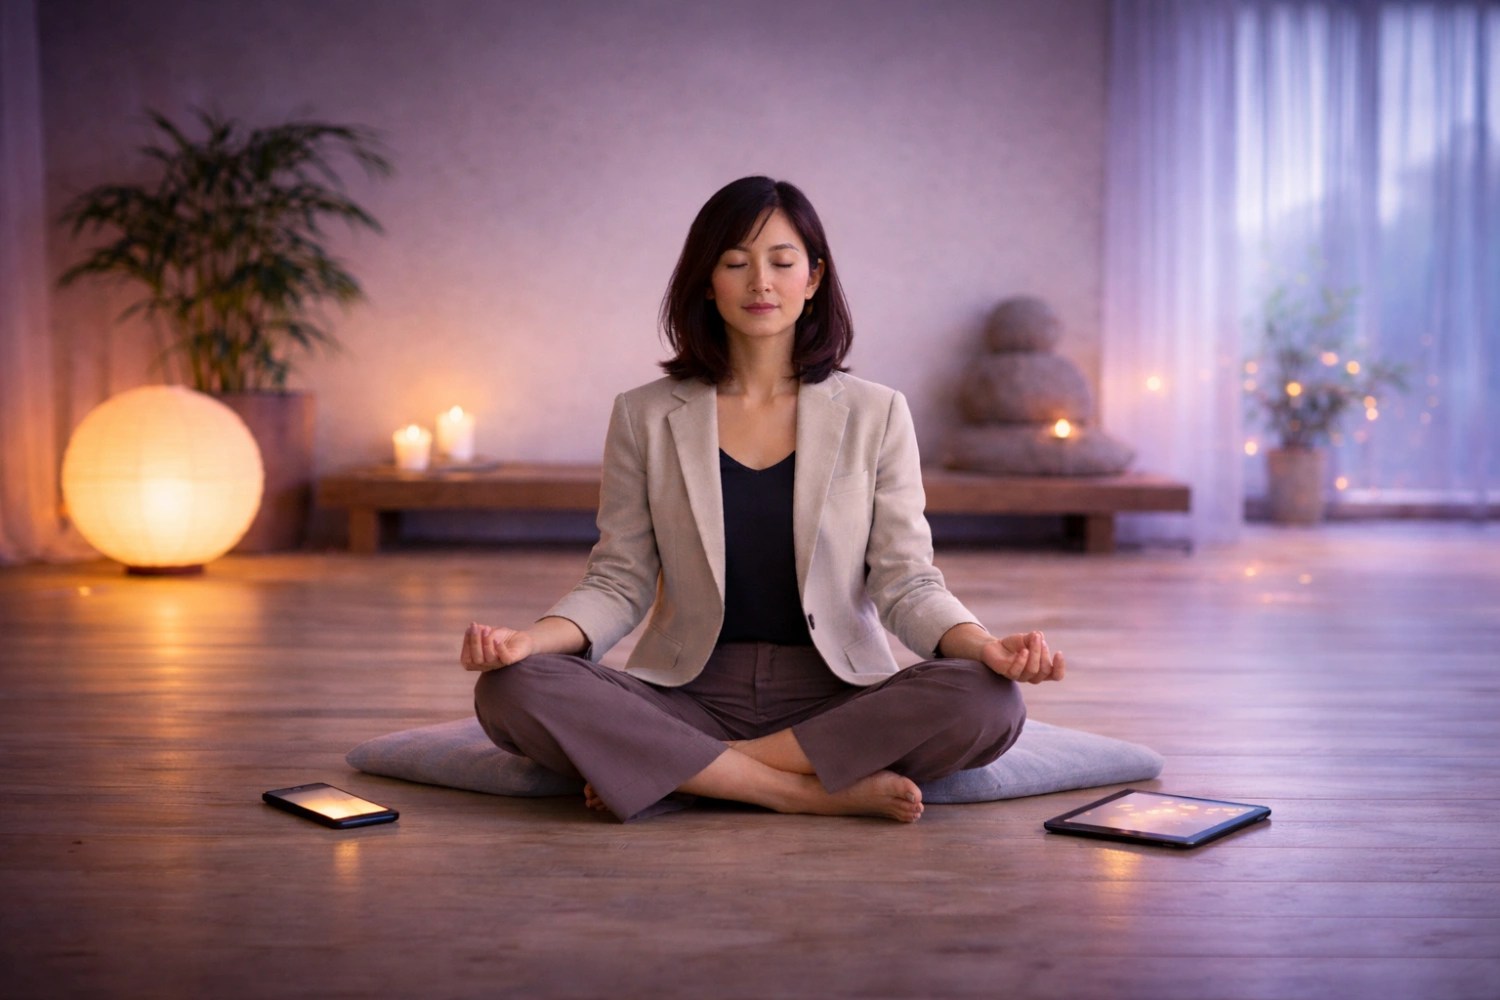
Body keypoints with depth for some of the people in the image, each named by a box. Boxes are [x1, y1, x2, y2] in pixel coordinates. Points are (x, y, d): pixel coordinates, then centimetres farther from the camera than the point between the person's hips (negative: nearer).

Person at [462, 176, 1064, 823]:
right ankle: (813, 792, -21)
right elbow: (619, 582, 5)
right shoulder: (645, 418, 8)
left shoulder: (875, 415, 6)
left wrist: (984, 645, -19)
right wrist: (529, 639, -15)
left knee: (988, 703, -30)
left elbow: (905, 582, 2)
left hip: (835, 698, 0)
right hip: (689, 698, 0)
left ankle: (671, 772, -20)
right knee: (509, 691, -26)